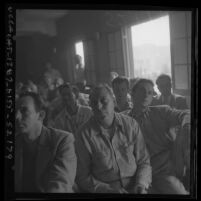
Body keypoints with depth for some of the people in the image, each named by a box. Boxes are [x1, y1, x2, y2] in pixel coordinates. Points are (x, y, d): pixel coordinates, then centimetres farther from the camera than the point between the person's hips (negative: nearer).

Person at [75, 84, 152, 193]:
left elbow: (144, 162, 8)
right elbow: (83, 177, -1)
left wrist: (141, 184, -8)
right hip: (103, 190, -2)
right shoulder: (84, 134, -5)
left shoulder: (131, 125, 2)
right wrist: (107, 190, -13)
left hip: (134, 188, 3)